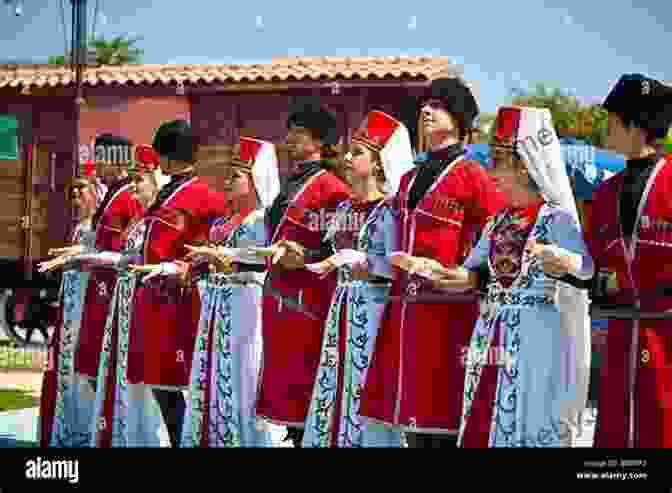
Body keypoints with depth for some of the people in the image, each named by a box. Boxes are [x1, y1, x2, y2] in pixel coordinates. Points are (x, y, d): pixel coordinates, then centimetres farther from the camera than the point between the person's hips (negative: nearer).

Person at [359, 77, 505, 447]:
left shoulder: (470, 174, -4)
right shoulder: (410, 178, 18)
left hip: (447, 304, -7)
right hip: (405, 309, 7)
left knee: (442, 412, -5)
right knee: (413, 408, 9)